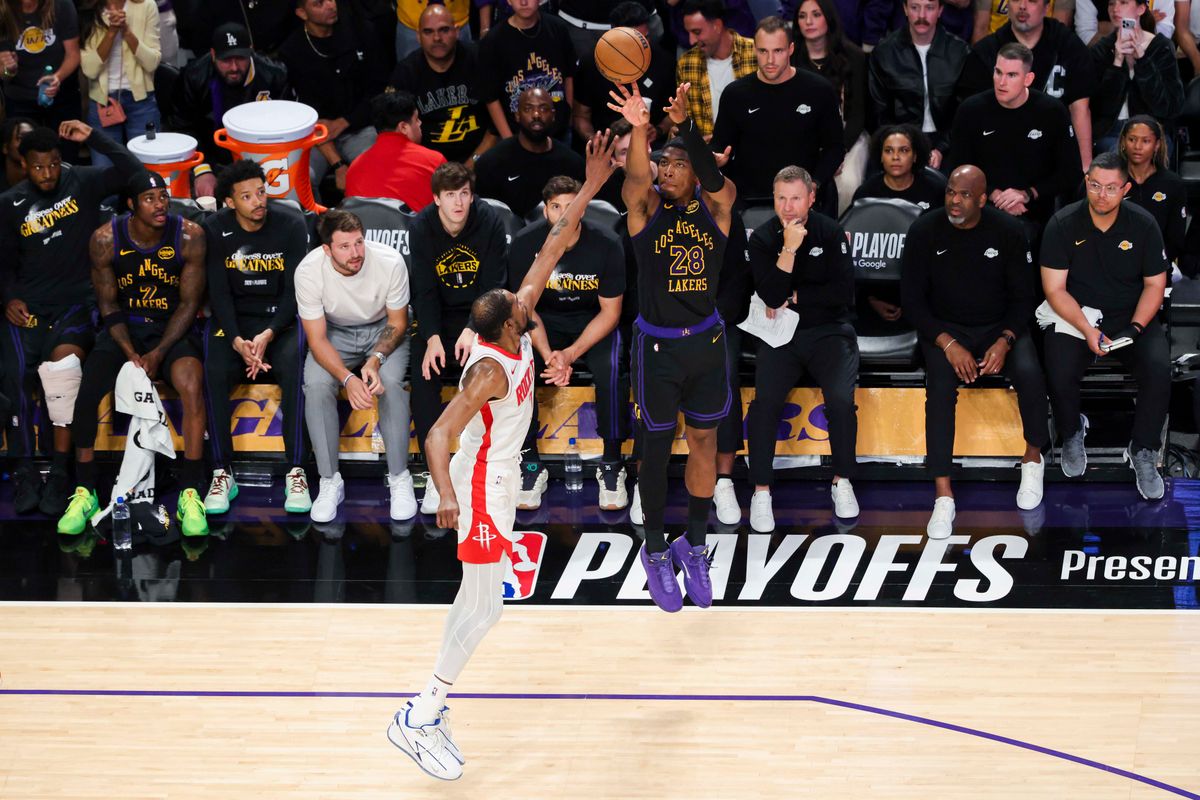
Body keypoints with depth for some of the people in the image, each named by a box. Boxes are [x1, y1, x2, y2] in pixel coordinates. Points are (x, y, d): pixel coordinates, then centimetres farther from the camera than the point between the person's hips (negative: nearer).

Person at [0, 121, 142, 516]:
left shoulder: (82, 183, 3)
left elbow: (133, 171, -10)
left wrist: (92, 137, -15)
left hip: (76, 302, -2)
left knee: (62, 361, -32)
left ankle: (60, 473, -25)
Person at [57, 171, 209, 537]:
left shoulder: (189, 236, -13)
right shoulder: (105, 239, -10)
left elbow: (189, 303, -8)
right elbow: (108, 304, -2)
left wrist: (158, 354, -17)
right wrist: (130, 353, -15)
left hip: (173, 328, -1)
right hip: (123, 328, 1)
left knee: (192, 386, -31)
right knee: (86, 393, -22)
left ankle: (191, 496, -25)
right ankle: (84, 493, -5)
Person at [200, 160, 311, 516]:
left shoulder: (291, 227, -4)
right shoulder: (215, 230, -3)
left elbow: (294, 291, -8)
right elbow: (219, 293, -6)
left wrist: (268, 336, -23)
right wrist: (238, 341, -22)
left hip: (281, 321, -1)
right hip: (232, 322, 1)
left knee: (294, 368, -32)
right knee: (213, 371, -30)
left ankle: (296, 473, -25)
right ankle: (222, 473, -20)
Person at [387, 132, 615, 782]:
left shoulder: (514, 334, -4)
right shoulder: (490, 370, -27)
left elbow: (550, 251, 0)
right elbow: (439, 434, -34)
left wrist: (590, 189, -1)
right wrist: (447, 495, -50)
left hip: (496, 480, 10)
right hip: (481, 488, -10)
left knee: (476, 599, 15)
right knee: (486, 606, -8)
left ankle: (430, 708, 21)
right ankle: (418, 719, -6)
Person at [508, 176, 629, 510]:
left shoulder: (606, 245, -17)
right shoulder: (525, 244, -14)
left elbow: (610, 312, -11)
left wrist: (571, 354, -24)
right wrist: (547, 354, -24)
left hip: (594, 322, -1)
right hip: (544, 321, 1)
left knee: (610, 370, -32)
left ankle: (611, 465, -15)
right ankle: (530, 464, -14)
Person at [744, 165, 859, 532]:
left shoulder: (831, 232, -1)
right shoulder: (762, 238, 0)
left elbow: (843, 291, -9)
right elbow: (772, 296, -12)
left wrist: (794, 298, -8)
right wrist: (789, 248, -19)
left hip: (829, 333, 0)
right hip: (781, 337, 0)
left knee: (841, 399, -26)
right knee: (765, 401, -24)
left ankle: (842, 481, -4)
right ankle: (761, 491, -11)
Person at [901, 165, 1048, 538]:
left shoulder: (1007, 231, -6)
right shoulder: (925, 231, -7)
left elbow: (1023, 296, -1)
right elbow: (912, 299, -6)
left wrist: (1004, 342, -18)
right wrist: (948, 344, -18)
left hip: (1002, 326, 1)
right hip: (945, 329, -1)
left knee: (1029, 373, -29)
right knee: (941, 385, -31)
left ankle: (1033, 457, 0)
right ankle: (943, 494, -29)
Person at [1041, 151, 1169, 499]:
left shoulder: (1143, 225, -4)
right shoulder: (1062, 225, -9)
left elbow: (1154, 284, 1)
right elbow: (1054, 289, -10)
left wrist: (1135, 328, -15)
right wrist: (1087, 330, -22)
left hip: (1132, 316, 1)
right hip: (1076, 316, -1)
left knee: (1159, 369, -27)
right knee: (1059, 375, -28)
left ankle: (1143, 452, -6)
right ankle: (1072, 434, 6)